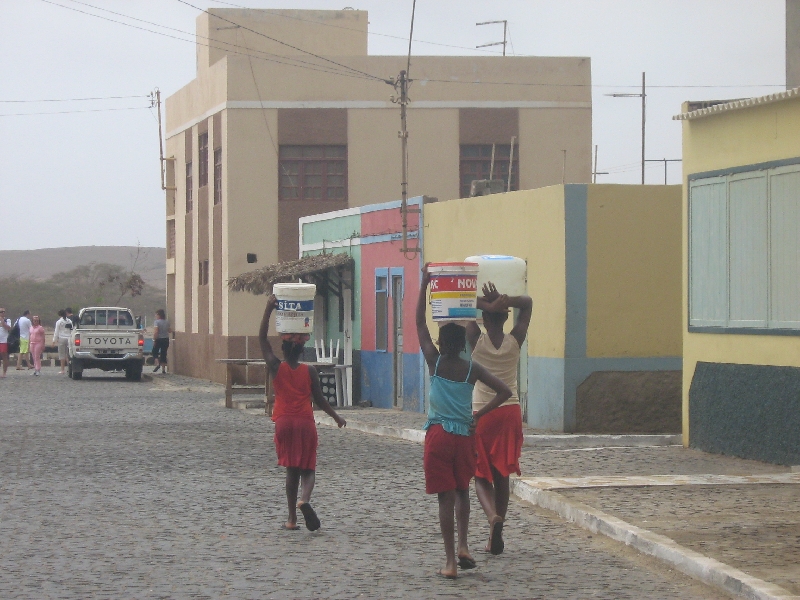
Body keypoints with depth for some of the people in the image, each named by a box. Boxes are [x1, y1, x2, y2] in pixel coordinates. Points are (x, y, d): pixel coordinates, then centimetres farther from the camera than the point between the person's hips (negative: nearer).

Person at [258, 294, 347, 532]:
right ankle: (304, 500, -25)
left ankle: (292, 518, 7)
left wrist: (268, 309, -5)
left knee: (291, 469, 9)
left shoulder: (276, 368, -3)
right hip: (305, 422, -1)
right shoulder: (310, 371, -3)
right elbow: (319, 399, 0)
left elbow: (262, 338, 0)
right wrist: (336, 417, 13)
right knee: (308, 468, 6)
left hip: (284, 422, 1)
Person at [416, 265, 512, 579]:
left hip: (438, 435, -2)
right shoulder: (472, 369, 0)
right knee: (462, 491, 23)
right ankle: (463, 546, 13)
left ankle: (450, 562, -3)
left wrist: (424, 285, 2)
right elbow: (504, 391, -3)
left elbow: (420, 323, 1)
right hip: (464, 435, 2)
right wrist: (478, 415, 1)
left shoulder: (435, 362, -4)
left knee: (446, 497, -2)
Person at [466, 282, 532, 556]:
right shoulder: (514, 342, -5)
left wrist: (487, 305, -18)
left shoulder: (477, 341, -10)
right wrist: (504, 302, -13)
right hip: (510, 412, 2)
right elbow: (527, 303, 4)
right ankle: (495, 538, 12)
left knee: (481, 475, 5)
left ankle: (493, 514, -25)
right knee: (502, 476, 12)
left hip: (481, 413, -2)